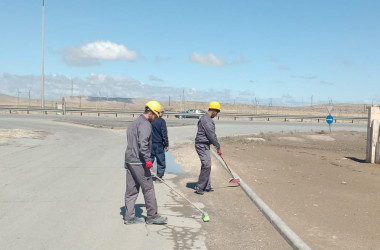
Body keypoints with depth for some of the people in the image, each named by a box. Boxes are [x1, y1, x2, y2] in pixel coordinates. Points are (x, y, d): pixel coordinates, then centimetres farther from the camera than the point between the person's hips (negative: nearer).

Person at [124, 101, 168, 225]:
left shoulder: (134, 123, 20)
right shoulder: (145, 124, -11)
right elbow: (143, 143, -24)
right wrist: (147, 159, -25)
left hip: (129, 161, 10)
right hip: (138, 162, -10)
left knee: (131, 190, 11)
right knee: (148, 189, 0)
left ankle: (129, 217, 15)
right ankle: (152, 216, 8)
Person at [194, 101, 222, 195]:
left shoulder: (206, 118, 16)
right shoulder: (206, 120, -18)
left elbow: (212, 134, 20)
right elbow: (212, 135, -18)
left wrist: (216, 146, 19)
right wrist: (218, 147, -10)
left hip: (205, 145, 11)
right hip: (202, 145, -11)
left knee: (206, 166, 14)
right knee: (206, 166, -13)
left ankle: (207, 187, 21)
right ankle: (199, 187, -6)